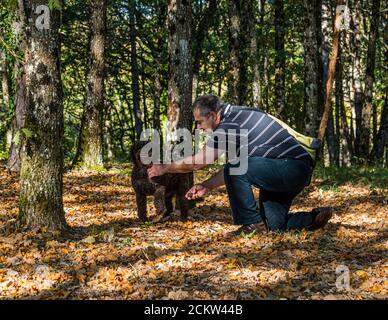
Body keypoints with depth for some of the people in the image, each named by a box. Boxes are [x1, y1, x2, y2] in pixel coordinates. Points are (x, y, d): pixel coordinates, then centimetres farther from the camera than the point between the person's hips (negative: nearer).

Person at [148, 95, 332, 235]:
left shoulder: (229, 125, -17)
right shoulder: (237, 116, 14)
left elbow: (197, 163, -10)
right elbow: (234, 169, 22)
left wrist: (164, 169, 4)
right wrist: (207, 186, 19)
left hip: (291, 168, -10)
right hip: (298, 172, 10)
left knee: (236, 169, -20)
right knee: (271, 225, 9)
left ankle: (252, 222, -9)